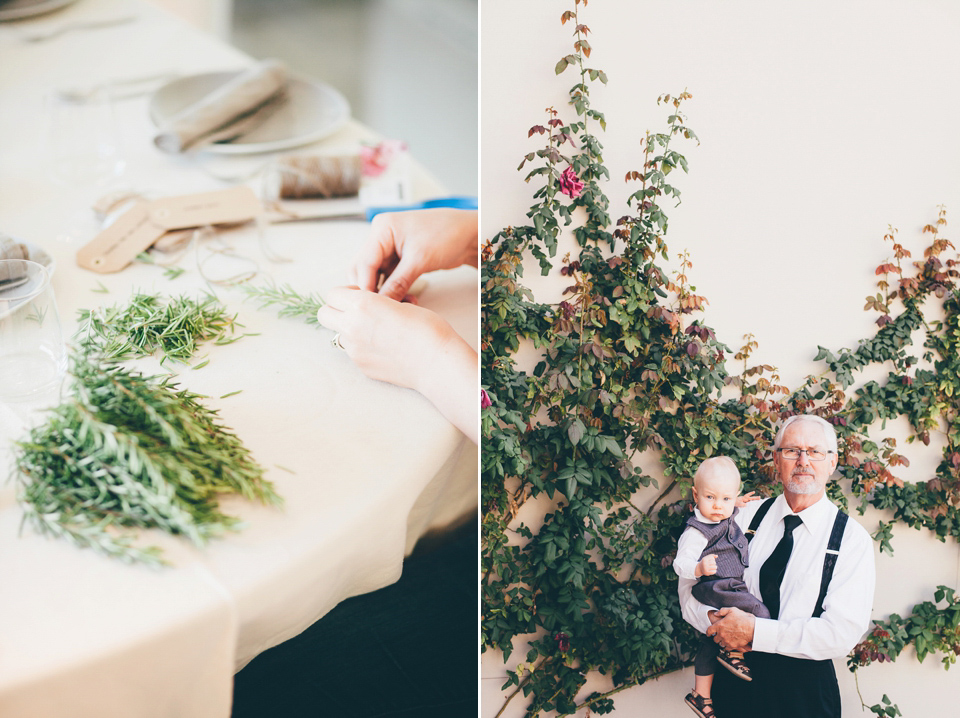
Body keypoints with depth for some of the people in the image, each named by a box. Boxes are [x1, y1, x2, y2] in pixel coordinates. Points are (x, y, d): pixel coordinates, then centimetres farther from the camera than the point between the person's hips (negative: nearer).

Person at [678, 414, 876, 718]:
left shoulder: (852, 538, -8)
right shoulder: (748, 517, 3)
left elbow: (842, 632, -18)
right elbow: (691, 582, 3)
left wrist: (754, 632, -23)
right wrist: (716, 621, -18)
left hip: (804, 691, -2)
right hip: (734, 684, 3)